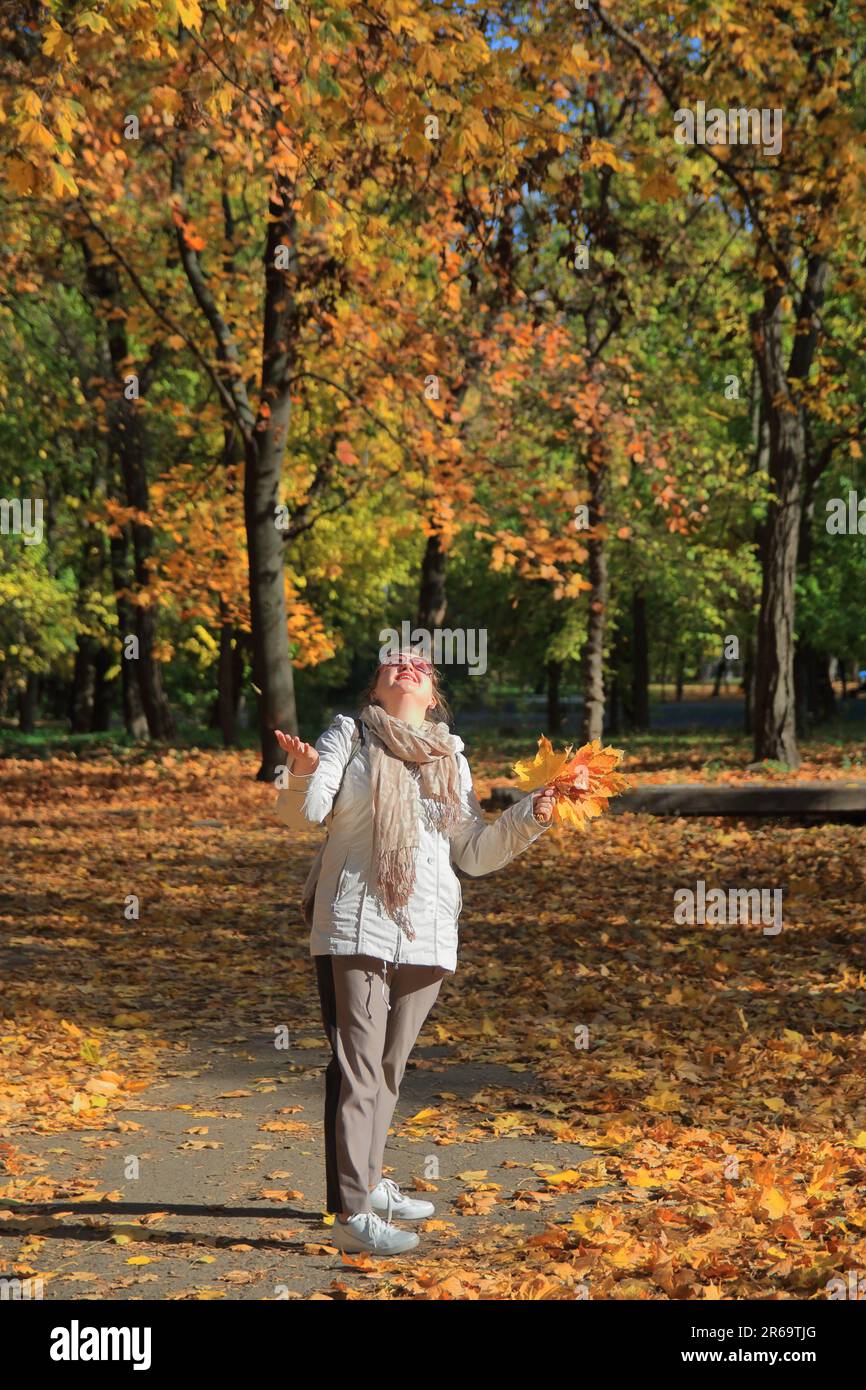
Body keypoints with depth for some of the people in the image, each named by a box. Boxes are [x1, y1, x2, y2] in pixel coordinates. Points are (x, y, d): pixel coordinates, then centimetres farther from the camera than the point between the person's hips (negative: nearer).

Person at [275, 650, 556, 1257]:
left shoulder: (451, 759, 15)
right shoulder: (349, 736, 3)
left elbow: (474, 854, 14)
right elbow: (311, 810, -10)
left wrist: (528, 819, 0)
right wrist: (303, 774, -32)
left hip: (427, 933, 5)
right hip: (358, 927, -5)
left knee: (390, 1066, 15)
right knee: (358, 1065, -9)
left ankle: (368, 1181, 30)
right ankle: (352, 1214, -9)